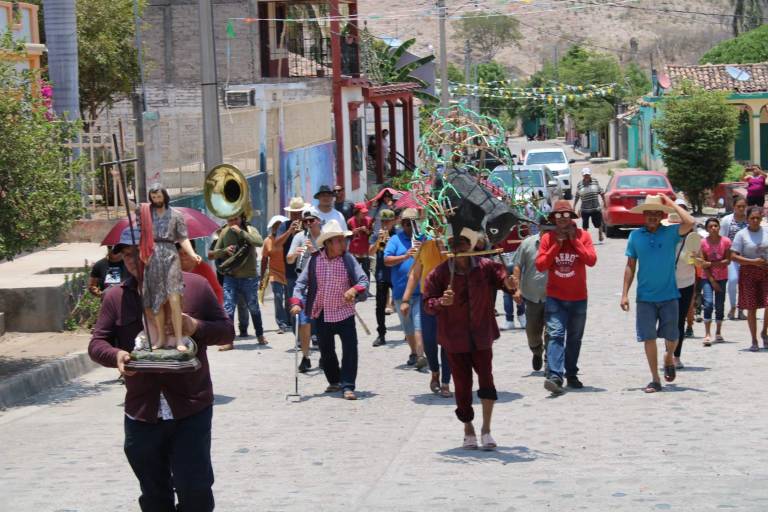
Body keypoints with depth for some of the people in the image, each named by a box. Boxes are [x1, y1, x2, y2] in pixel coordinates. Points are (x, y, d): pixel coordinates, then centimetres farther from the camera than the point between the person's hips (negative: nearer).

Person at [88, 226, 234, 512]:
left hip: (192, 410, -3)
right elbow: (96, 343, 7)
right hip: (141, 413, 3)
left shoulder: (195, 286, 1)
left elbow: (227, 331, 6)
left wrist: (196, 328, -14)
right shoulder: (116, 298, 6)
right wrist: (116, 356, -16)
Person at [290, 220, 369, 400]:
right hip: (322, 314, 2)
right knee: (326, 351, 14)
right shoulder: (314, 260, -4)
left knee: (350, 348, -11)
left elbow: (363, 279, -10)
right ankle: (334, 381, 34)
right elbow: (302, 282, -1)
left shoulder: (348, 259, -6)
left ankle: (347, 386, -5)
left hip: (344, 312, -2)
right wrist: (297, 302, -15)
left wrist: (354, 290, -31)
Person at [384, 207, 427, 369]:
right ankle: (414, 353, 26)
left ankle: (420, 355, -18)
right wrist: (404, 257, -19)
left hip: (421, 290, -2)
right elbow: (386, 260, -5)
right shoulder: (396, 240, 5)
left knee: (419, 322, -13)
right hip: (401, 290, 2)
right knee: (407, 325, 12)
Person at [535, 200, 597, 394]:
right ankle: (555, 376, -25)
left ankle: (571, 375, 24)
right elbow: (540, 265, -8)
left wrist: (574, 240, -14)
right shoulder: (548, 238, 0)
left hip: (578, 298, 2)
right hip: (555, 297, -2)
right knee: (555, 334, -15)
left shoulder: (582, 235, 0)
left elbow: (591, 260, -12)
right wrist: (557, 245, -13)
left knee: (575, 338, 12)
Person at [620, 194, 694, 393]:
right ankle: (655, 379, 8)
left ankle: (669, 358, 37)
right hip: (645, 297, 1)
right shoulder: (635, 236, 3)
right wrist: (625, 293, 3)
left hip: (669, 295, -1)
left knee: (672, 337, 4)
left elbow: (690, 222, -22)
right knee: (648, 338, -1)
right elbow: (630, 266, 7)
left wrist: (671, 204, -11)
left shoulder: (670, 233, -2)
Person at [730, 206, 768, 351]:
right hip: (748, 273, -2)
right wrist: (753, 261, -16)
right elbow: (733, 256, -9)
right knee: (751, 308, 1)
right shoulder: (742, 234, -4)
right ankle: (754, 341, 12)